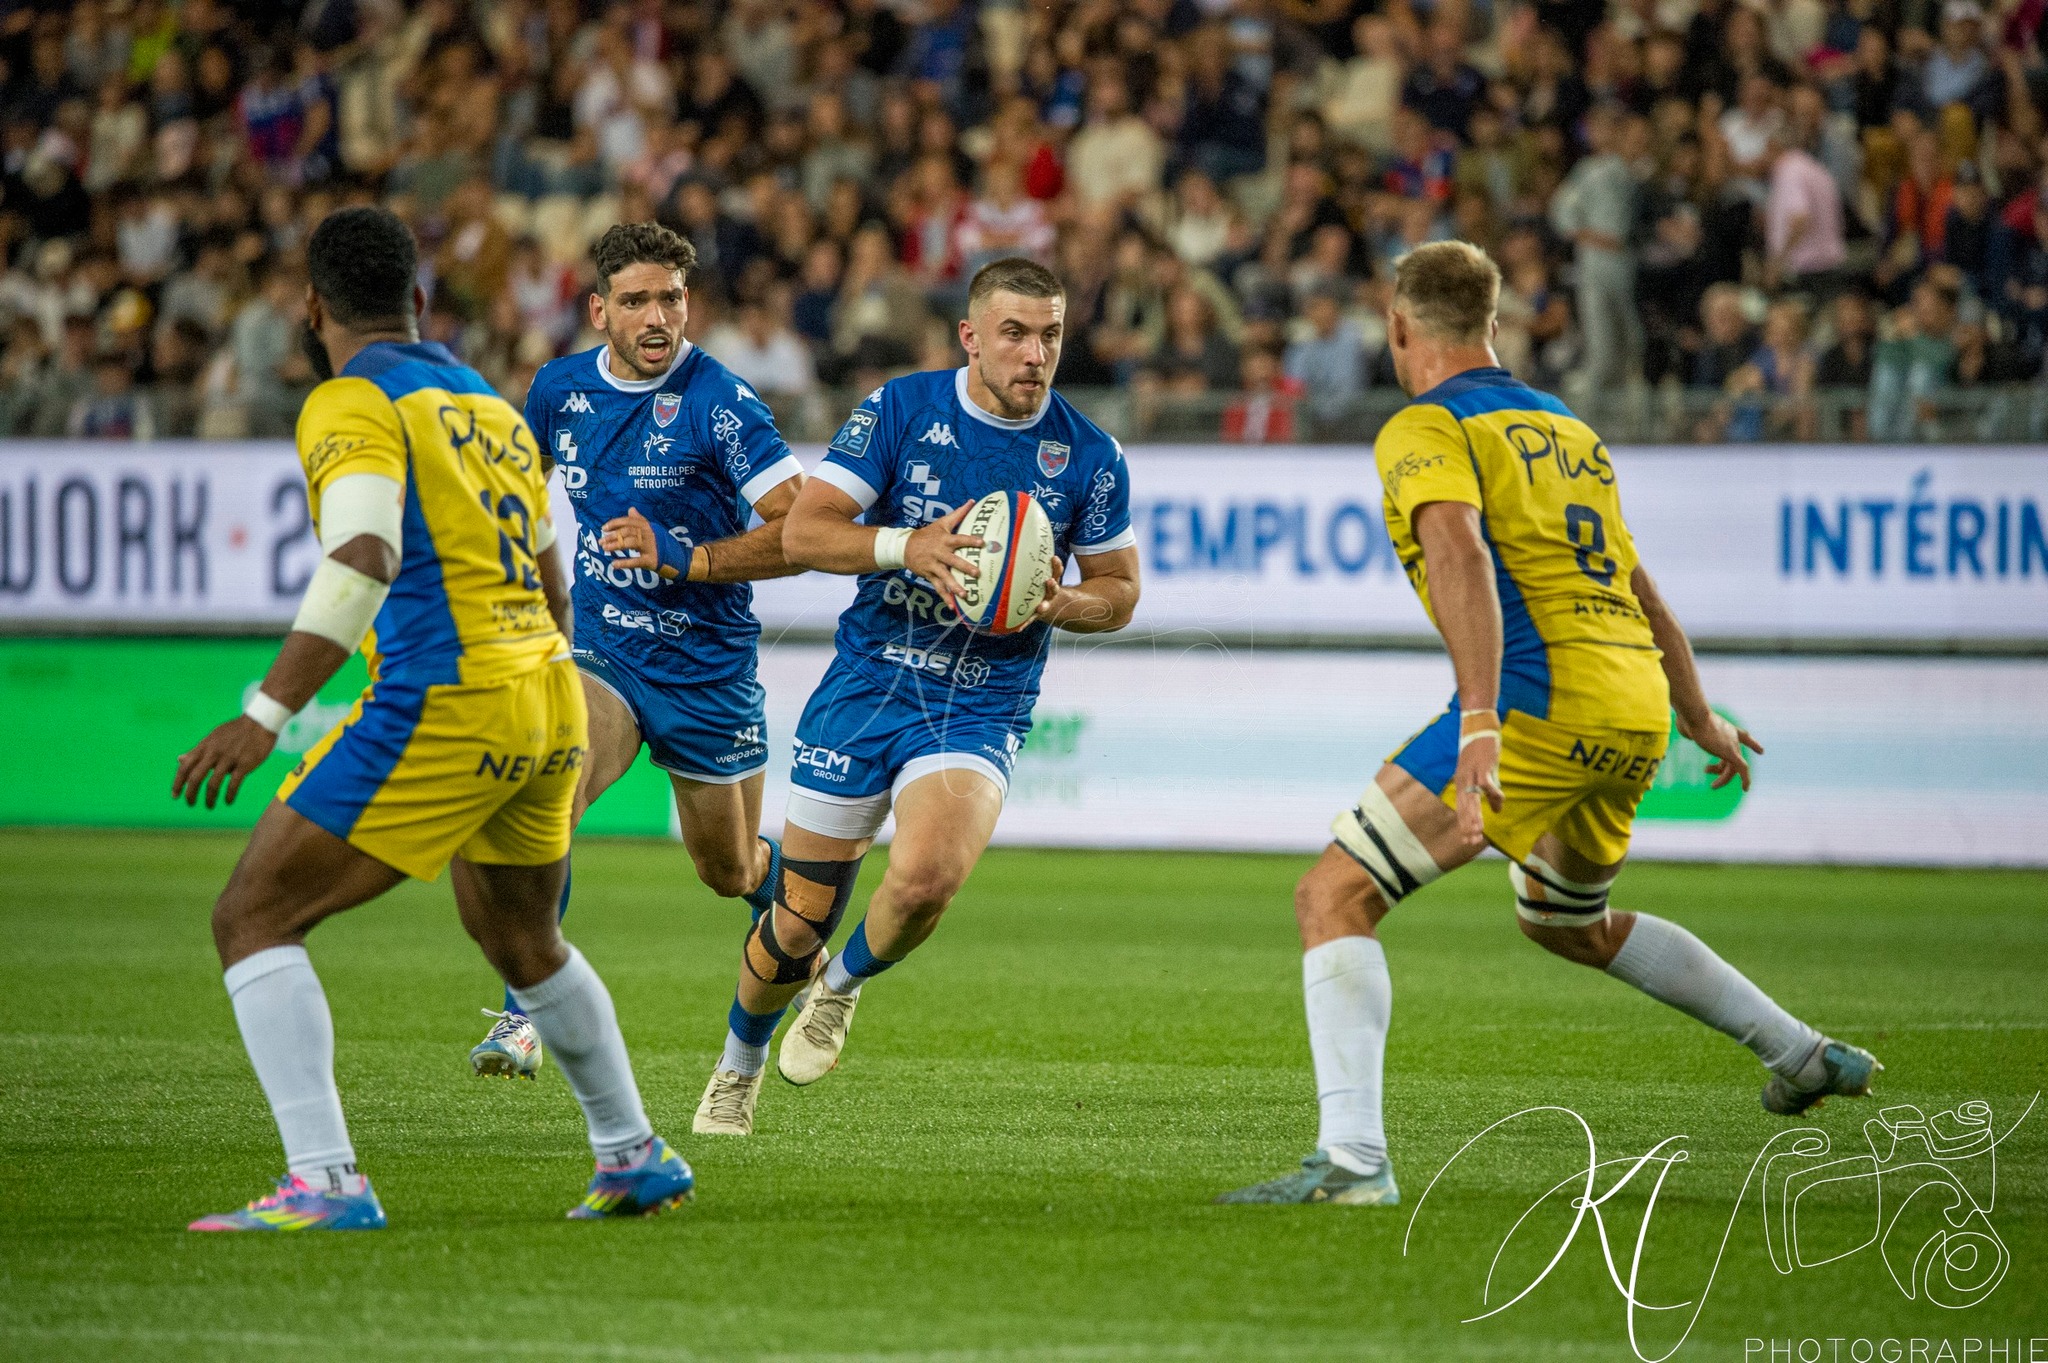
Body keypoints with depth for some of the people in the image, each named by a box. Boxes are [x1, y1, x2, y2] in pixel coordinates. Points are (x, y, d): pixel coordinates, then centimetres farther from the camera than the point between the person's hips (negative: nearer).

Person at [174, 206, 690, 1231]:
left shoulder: (351, 405, -6)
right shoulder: (490, 404, 19)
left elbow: (363, 562, -23)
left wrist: (264, 714, -28)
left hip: (445, 703, -8)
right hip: (549, 703, 8)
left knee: (253, 918, -4)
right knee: (521, 943, 30)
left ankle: (323, 1182, -17)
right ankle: (636, 1157, 41)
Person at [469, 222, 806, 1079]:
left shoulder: (719, 403, -17)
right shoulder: (562, 389, -1)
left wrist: (679, 558, -27)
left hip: (707, 670, -2)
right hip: (600, 654, 2)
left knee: (730, 872, 16)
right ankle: (523, 1017, -25)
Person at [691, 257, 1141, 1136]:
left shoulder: (1088, 456, -3)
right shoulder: (901, 410, -6)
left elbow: (1119, 592, 9)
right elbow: (802, 531, -8)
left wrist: (1058, 604, -14)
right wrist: (910, 547, -24)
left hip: (979, 710, 0)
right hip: (864, 690, 0)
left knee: (927, 877, -28)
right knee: (799, 920, 4)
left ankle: (842, 987, 6)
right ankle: (738, 1069, 35)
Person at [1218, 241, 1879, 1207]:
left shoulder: (1425, 430, -1)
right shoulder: (1568, 428, 24)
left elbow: (1461, 557, -20)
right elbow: (1640, 592, 33)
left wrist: (1479, 721, -31)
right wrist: (1701, 719, 45)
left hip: (1541, 701, -8)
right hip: (1637, 710, 8)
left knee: (1333, 898, -6)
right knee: (1568, 922, 34)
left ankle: (1353, 1158, -21)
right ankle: (1801, 1053, 36)